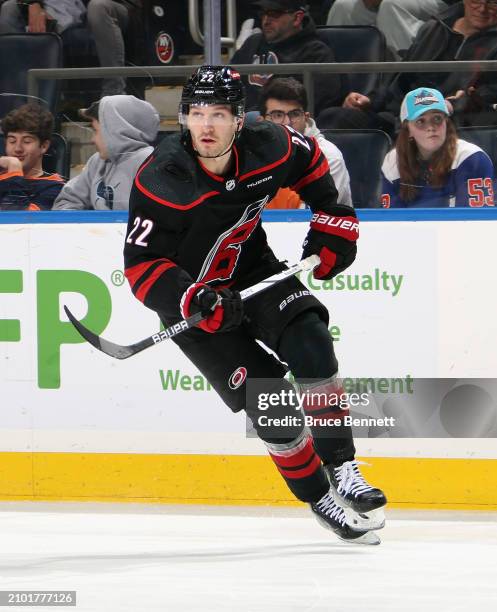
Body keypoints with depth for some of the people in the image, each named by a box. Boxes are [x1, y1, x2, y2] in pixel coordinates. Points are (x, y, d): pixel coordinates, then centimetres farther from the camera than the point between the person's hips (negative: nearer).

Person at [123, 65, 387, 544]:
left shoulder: (268, 148, -16)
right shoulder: (160, 181, -28)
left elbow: (310, 160, 9)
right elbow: (141, 265, -24)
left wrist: (334, 219, 7)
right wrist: (196, 301, -38)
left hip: (253, 271, 4)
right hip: (191, 293, -4)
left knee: (309, 341, -21)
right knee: (264, 395, -13)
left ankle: (342, 469, -10)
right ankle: (319, 499, 3)